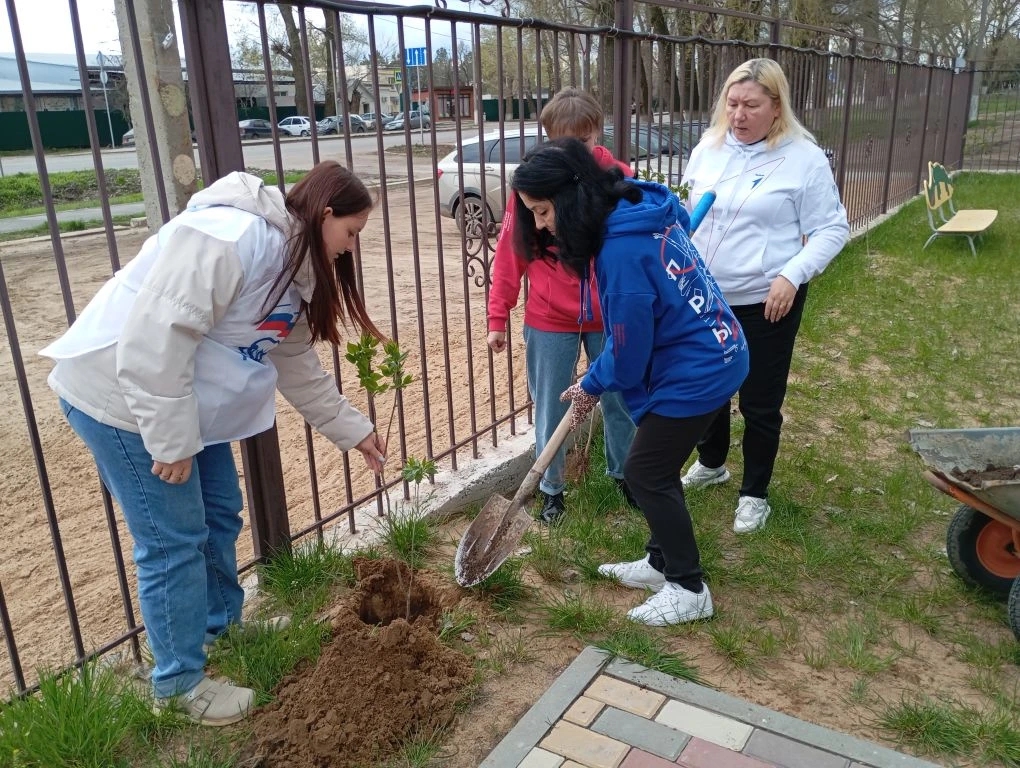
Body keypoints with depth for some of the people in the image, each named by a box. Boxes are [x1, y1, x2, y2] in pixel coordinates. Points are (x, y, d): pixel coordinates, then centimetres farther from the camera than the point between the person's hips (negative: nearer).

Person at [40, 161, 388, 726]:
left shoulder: (295, 269, 6)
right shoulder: (228, 236, -27)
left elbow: (298, 365, 14)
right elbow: (156, 339, -31)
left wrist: (352, 430, 15)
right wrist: (170, 441, -26)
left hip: (190, 403, 10)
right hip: (122, 397, -10)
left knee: (219, 515, 18)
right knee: (174, 540, -2)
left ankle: (221, 624, 41)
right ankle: (178, 682, 17)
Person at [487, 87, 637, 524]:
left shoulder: (620, 179, -5)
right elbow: (510, 253, -4)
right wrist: (498, 317, -3)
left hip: (609, 317, 1)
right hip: (550, 322, -1)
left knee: (620, 400, 16)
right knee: (551, 409, 10)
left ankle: (623, 474, 39)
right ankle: (551, 489, 30)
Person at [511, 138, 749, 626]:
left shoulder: (622, 249, -28)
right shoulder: (641, 207, 2)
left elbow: (629, 348, -20)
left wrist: (592, 385, 0)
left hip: (697, 372, -10)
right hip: (714, 356, 10)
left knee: (644, 473, 1)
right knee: (657, 466, 18)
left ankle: (689, 590, 16)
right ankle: (663, 563, 35)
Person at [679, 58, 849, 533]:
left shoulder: (804, 158, -11)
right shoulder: (707, 149, 2)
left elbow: (832, 229, -9)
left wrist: (793, 275, -22)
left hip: (766, 302, -4)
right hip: (706, 297, 5)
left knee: (760, 403, 6)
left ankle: (754, 493, 25)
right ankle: (710, 463, 44)